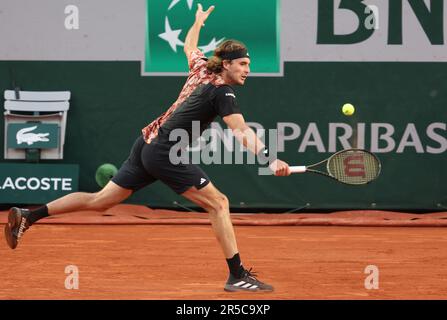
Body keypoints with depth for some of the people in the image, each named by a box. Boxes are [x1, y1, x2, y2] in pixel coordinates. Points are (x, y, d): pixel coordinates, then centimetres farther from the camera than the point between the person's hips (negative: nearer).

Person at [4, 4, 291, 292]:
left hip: (147, 144, 9)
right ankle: (237, 276, -8)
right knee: (218, 203, -6)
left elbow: (189, 46, 34)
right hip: (165, 153, -9)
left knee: (100, 200, 13)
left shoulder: (201, 68, 11)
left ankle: (28, 216, 13)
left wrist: (199, 20, 53)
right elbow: (242, 132, -27)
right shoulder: (222, 92, -14)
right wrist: (270, 160, -37)